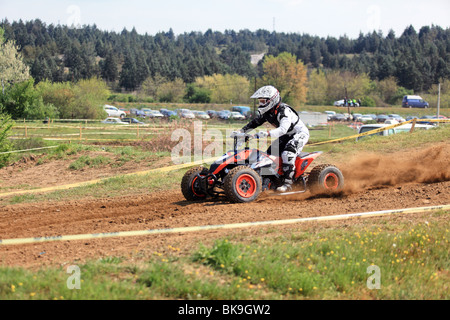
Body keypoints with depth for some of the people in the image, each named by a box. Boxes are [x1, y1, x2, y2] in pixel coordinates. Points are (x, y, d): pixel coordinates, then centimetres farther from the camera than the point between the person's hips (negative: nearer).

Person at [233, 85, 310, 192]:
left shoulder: (284, 111, -30)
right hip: (287, 135, 10)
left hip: (300, 133, -10)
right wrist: (241, 131, -3)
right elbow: (255, 122, 9)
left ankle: (287, 182, -30)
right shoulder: (266, 112, -2)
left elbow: (283, 129, -43)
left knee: (288, 153, -31)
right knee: (270, 153, 0)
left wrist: (267, 133, -58)